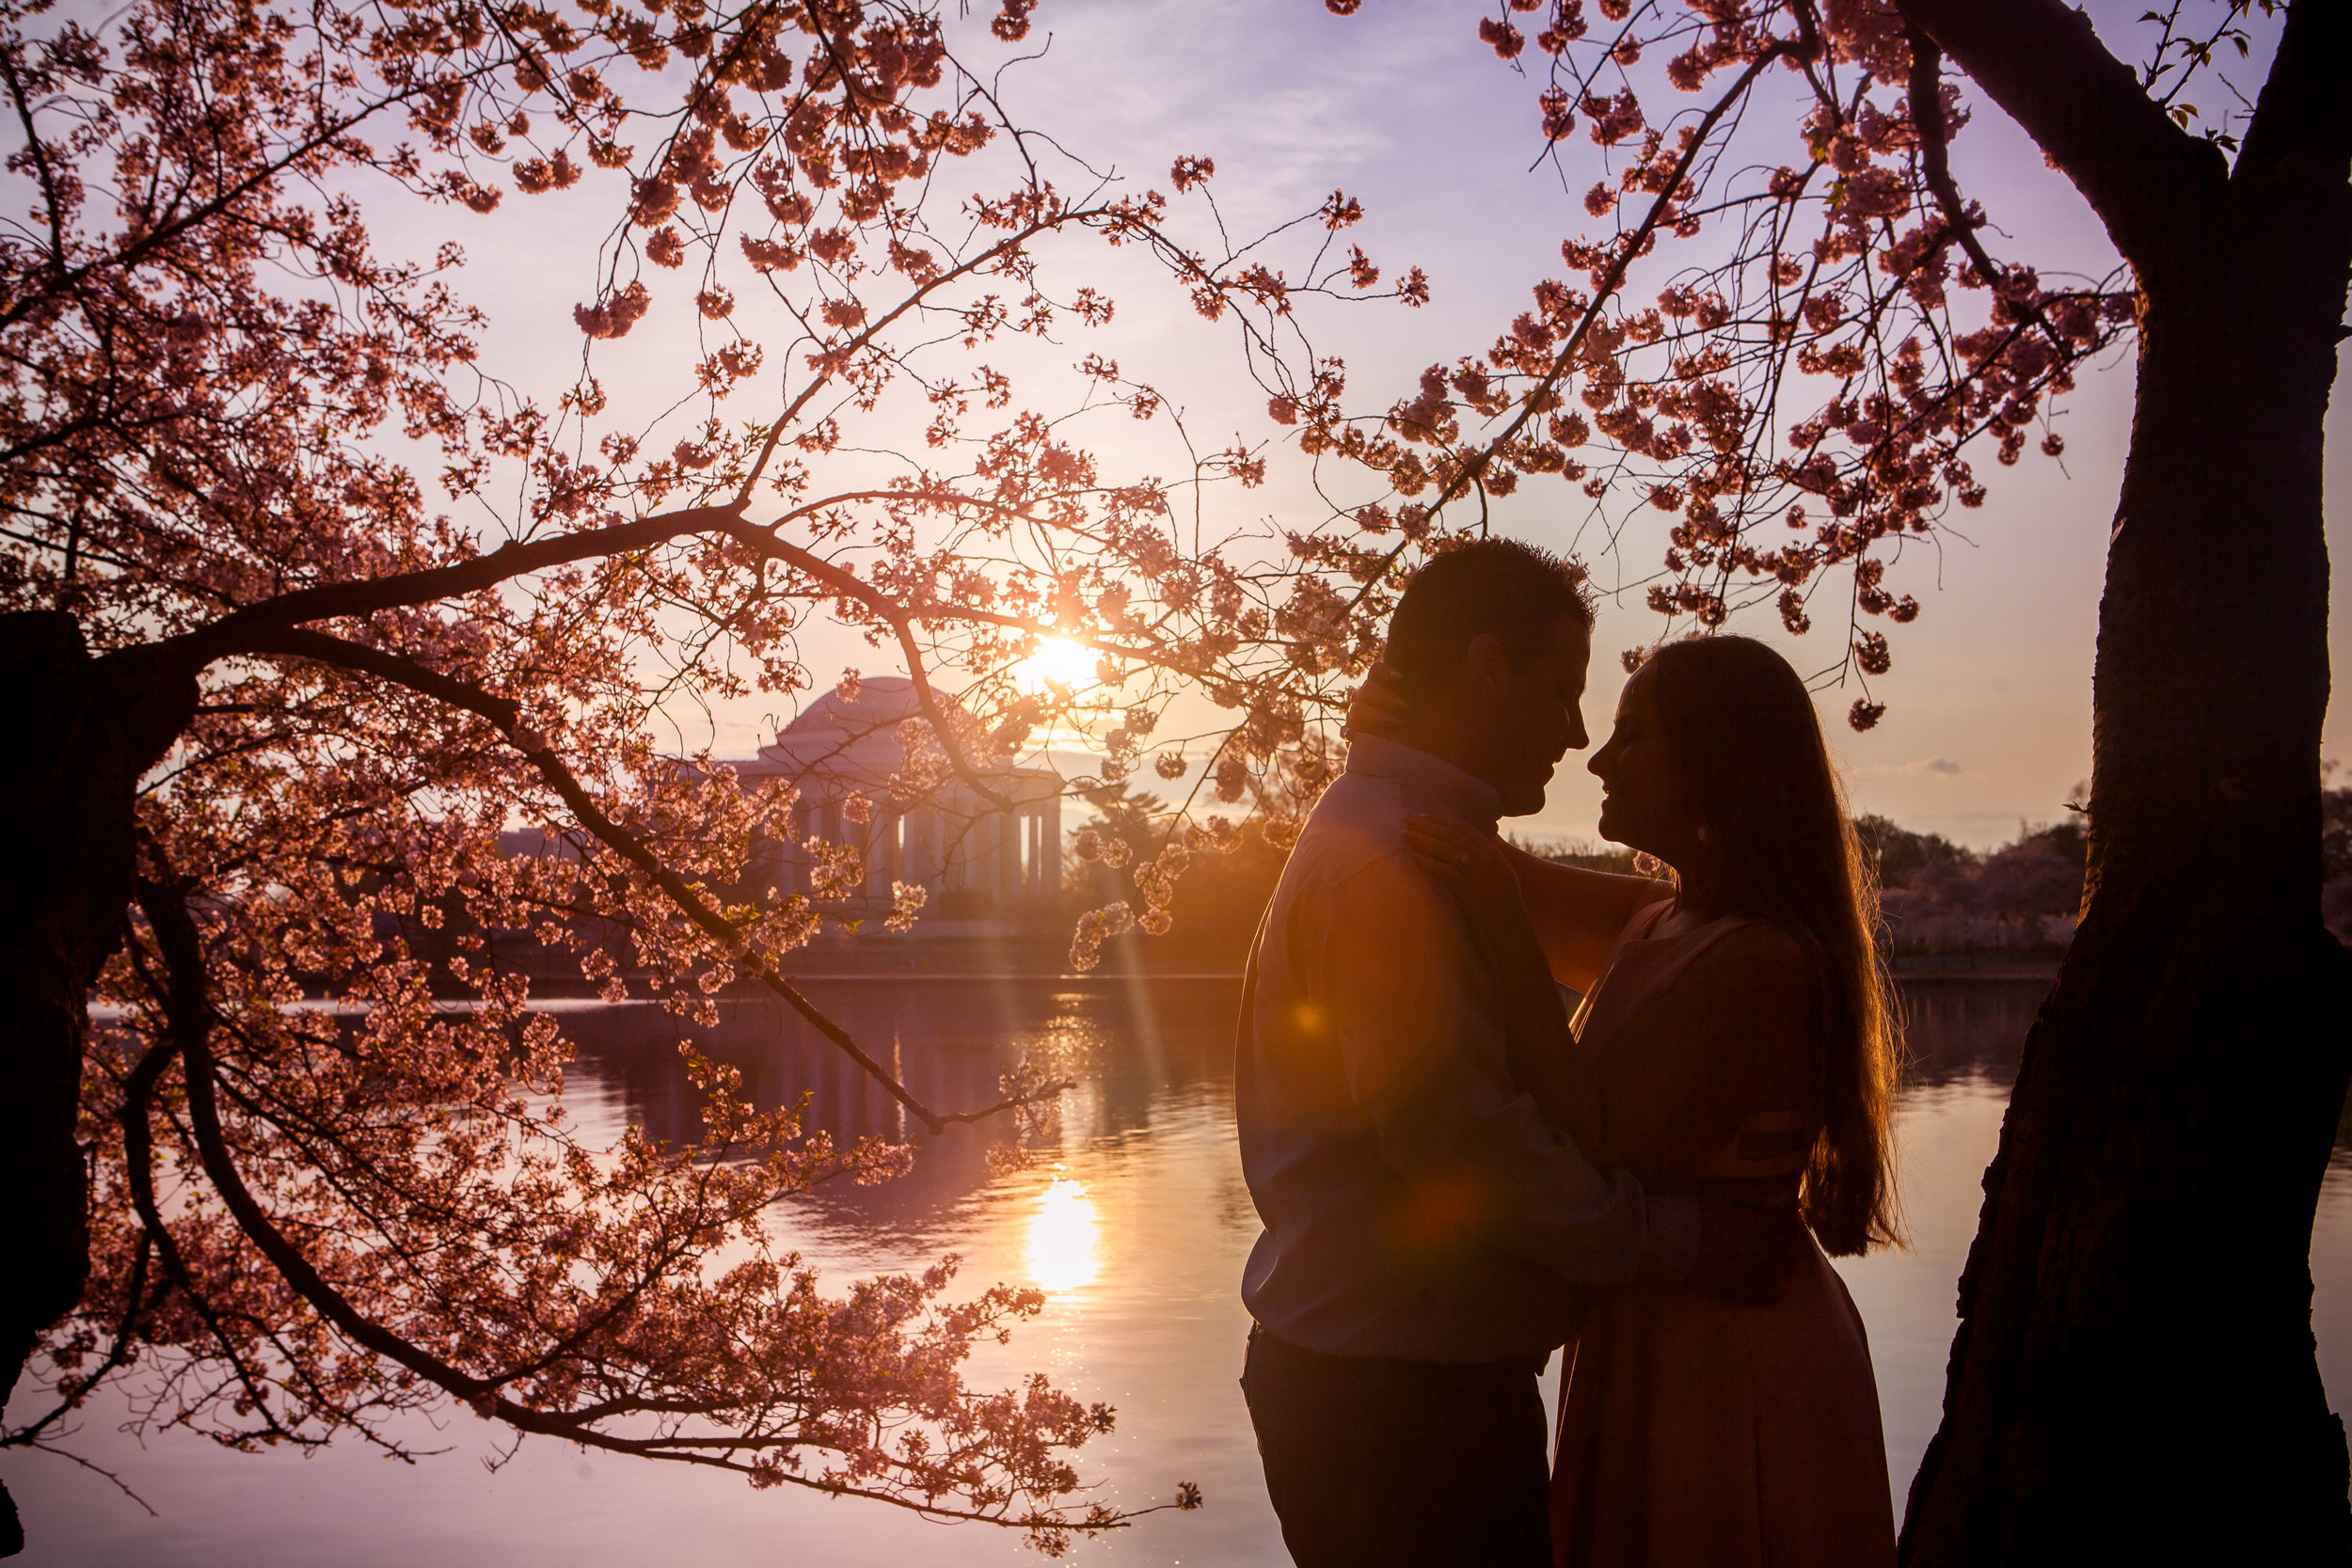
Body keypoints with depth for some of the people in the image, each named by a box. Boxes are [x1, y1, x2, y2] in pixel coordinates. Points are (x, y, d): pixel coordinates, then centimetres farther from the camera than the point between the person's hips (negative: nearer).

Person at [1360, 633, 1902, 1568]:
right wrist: (1393, 736, -3)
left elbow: (1603, 1151, -27)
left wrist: (1509, 944, -29)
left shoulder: (1764, 965, -24)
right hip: (1652, 1343, 9)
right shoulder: (1659, 925, 6)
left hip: (1731, 1367, -9)